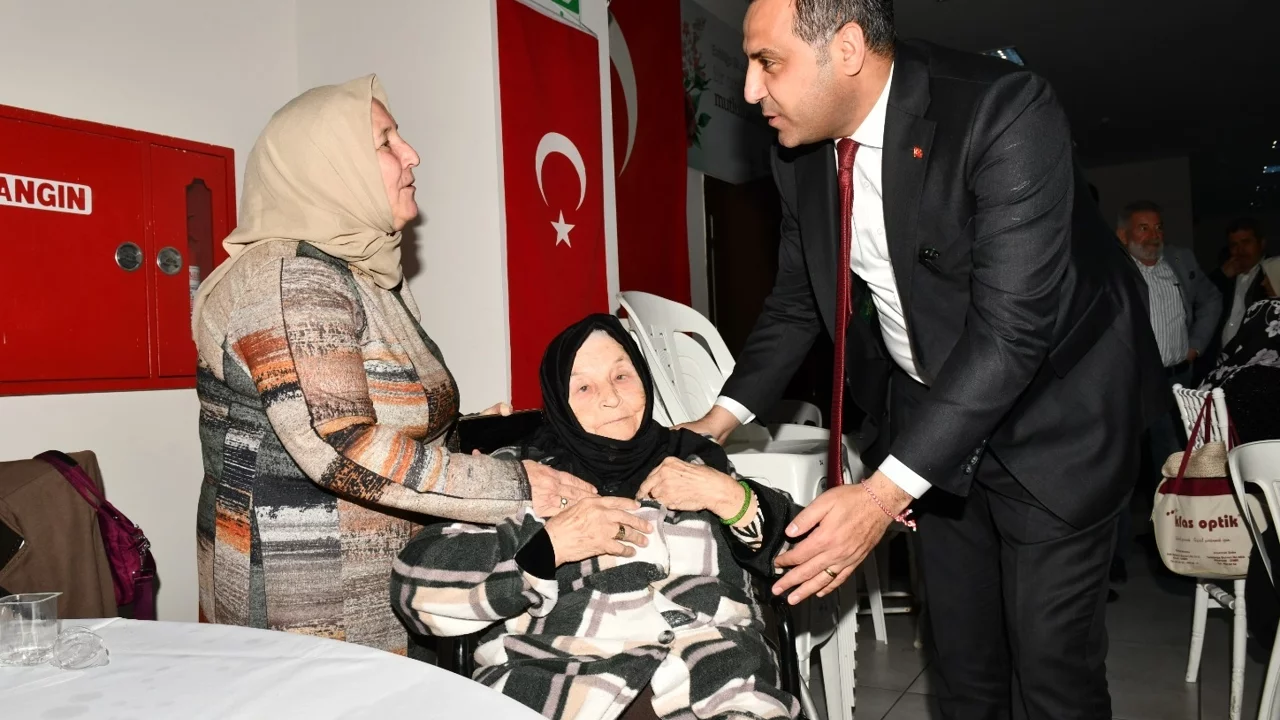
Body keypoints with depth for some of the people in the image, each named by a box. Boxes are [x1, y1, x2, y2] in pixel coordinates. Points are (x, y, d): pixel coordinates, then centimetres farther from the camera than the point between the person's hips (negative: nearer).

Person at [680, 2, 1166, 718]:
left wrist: (886, 491, -37)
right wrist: (721, 418, -6)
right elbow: (797, 300, 6)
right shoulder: (801, 156, -6)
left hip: (1052, 415, -5)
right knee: (962, 659, 14)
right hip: (930, 414, 6)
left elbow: (1011, 328, -33)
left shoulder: (1007, 114, -27)